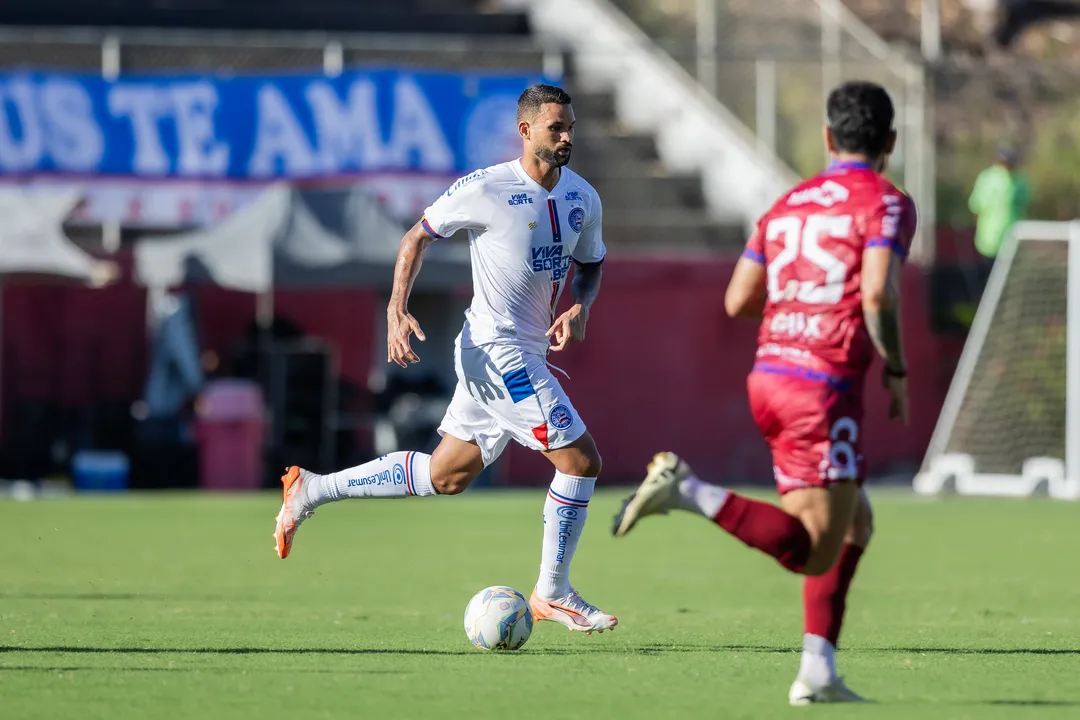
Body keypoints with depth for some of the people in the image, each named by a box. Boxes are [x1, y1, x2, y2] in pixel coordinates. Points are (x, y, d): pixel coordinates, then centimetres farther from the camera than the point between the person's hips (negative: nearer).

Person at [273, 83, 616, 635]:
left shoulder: (583, 199, 5)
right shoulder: (485, 189, -13)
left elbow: (590, 266, 20)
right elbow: (418, 236, -1)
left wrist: (580, 310, -2)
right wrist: (397, 311, -11)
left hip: (527, 355, 8)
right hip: (497, 350, -8)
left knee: (447, 475, 15)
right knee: (580, 460, -11)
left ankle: (312, 490, 25)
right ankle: (552, 594, 2)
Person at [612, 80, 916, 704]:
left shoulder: (789, 204, 17)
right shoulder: (887, 203, -3)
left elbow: (738, 300, 14)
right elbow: (878, 293, -19)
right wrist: (898, 373, -6)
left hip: (769, 377, 8)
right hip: (825, 388, -8)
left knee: (855, 523, 17)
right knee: (813, 552, -9)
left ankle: (818, 672, 8)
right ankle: (688, 491, -21)